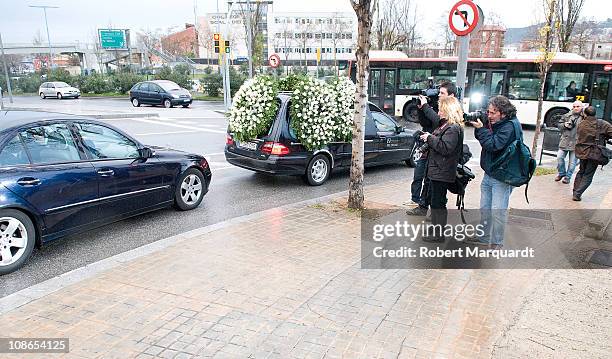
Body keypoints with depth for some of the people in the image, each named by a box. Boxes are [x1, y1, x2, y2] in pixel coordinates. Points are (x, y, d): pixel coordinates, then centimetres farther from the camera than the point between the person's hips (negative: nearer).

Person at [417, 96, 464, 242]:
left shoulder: (453, 128, -17)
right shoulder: (445, 125, 15)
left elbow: (446, 148, -26)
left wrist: (430, 138, -18)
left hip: (442, 173, -11)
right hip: (436, 171, 11)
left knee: (438, 203, -3)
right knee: (434, 202, 17)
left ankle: (439, 234, 7)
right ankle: (435, 229, 29)